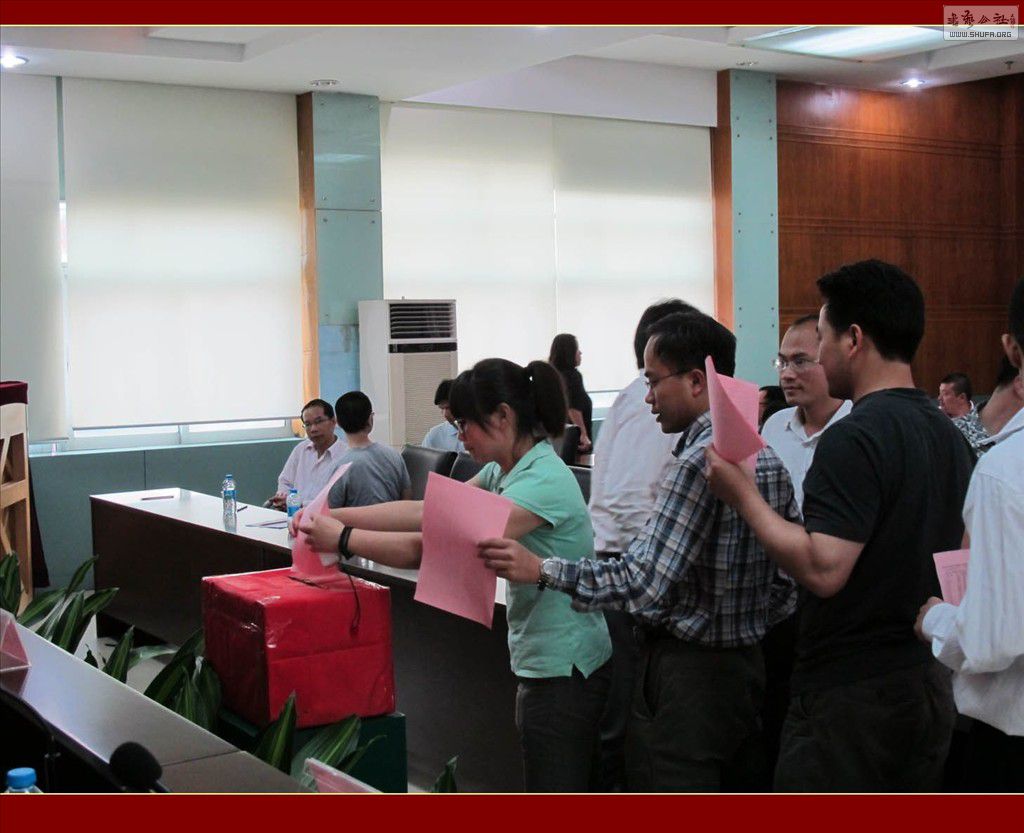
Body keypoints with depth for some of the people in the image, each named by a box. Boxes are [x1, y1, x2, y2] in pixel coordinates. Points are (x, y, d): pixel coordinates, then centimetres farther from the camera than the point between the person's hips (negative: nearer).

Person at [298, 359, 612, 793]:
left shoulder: (543, 482, -23)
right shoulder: (504, 471, 8)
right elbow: (428, 512, 6)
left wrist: (343, 538, -21)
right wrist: (332, 517, -1)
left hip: (562, 670, -9)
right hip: (542, 662, 9)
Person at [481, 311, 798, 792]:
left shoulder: (700, 460, -20)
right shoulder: (767, 458, 8)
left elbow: (645, 584, -24)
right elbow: (787, 585, 11)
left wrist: (542, 571, -20)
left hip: (686, 675, -9)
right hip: (746, 663, 9)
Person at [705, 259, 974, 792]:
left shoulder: (854, 439, -20)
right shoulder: (949, 434, 9)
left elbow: (823, 570, -26)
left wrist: (743, 495, -17)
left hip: (849, 696, -9)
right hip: (929, 685, 9)